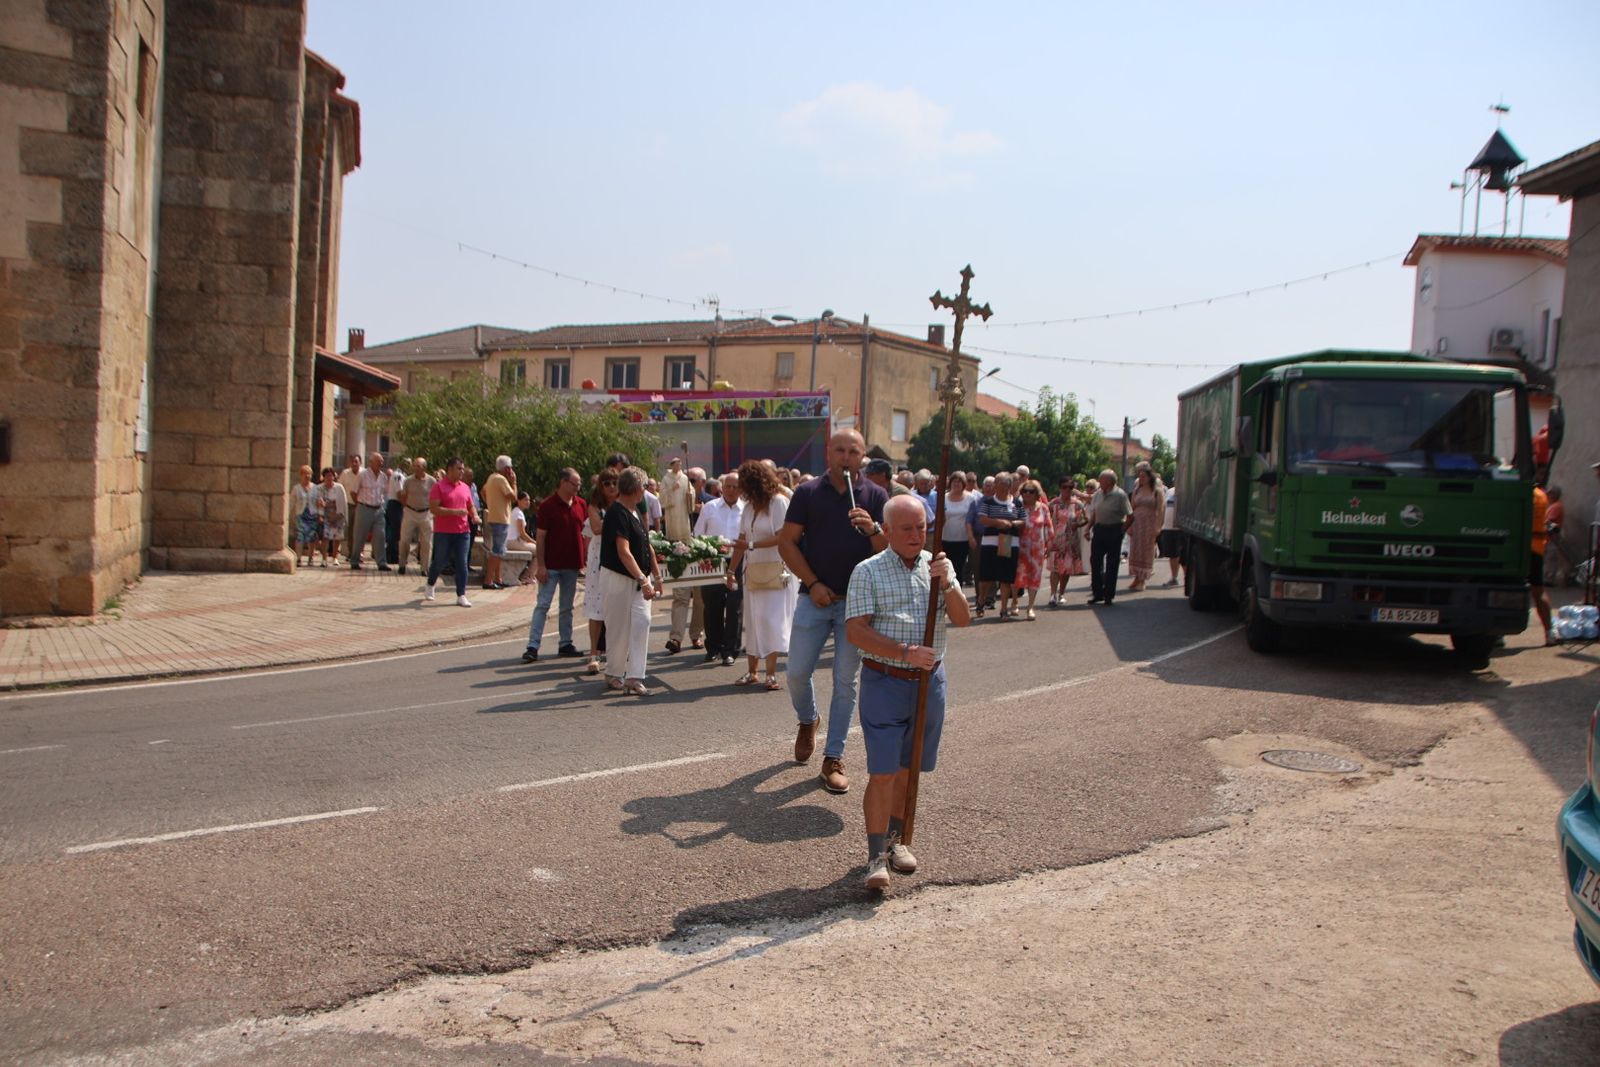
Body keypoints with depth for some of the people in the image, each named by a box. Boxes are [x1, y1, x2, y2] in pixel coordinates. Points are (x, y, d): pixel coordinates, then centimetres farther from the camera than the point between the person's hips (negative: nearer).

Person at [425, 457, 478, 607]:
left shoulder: (465, 487, 11)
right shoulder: (438, 486, -7)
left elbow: (471, 506, 23)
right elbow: (433, 508, -15)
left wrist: (474, 515, 0)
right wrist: (454, 512, -22)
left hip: (463, 532, 4)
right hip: (443, 532, -4)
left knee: (462, 564, 0)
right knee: (439, 562, 8)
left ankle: (461, 596, 3)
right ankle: (430, 586, 34)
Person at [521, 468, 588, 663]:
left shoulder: (581, 505, 5)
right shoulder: (547, 505, -10)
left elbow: (585, 532, 13)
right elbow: (540, 537, -10)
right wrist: (540, 565, -14)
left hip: (572, 565, 5)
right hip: (551, 565, -5)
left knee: (567, 607, 13)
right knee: (543, 605, -4)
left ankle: (565, 643, 21)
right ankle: (532, 646, -3)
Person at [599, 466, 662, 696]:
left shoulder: (635, 513, 13)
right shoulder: (617, 513, -15)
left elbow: (646, 547, 20)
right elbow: (624, 552, -23)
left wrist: (656, 576, 18)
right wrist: (643, 580, -28)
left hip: (639, 579, 8)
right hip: (619, 579, -8)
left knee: (642, 623, -4)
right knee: (619, 629, 3)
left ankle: (634, 678, -4)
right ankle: (614, 675, 20)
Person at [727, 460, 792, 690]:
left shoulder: (779, 502, -9)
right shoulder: (749, 506, 12)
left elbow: (781, 537, -16)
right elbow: (742, 539, 13)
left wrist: (751, 546, -22)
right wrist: (731, 569, 9)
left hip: (775, 570, -7)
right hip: (753, 571, 7)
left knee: (772, 618, -9)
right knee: (752, 620, 7)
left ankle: (771, 673, -7)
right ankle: (752, 670, 13)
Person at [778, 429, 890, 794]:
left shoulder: (876, 495, 3)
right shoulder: (808, 492, 2)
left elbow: (891, 549, 0)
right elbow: (787, 542, 0)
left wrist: (873, 528, -21)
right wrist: (813, 584, -8)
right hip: (815, 596, 0)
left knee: (845, 682, 2)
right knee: (797, 673, 3)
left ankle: (833, 759, 11)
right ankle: (807, 722, 35)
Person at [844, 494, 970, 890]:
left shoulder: (938, 566, 8)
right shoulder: (868, 572, -5)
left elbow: (962, 619, 1)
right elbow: (855, 631, -13)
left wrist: (947, 584, -17)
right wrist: (905, 653, -22)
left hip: (929, 680, 4)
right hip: (885, 682, -4)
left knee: (908, 768, 14)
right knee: (883, 772, -7)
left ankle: (893, 839, 30)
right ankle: (876, 856, 1)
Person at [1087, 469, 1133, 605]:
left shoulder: (1120, 495, -11)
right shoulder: (1098, 494, 6)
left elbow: (1130, 516, -10)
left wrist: (1121, 531, -10)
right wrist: (1089, 529, 6)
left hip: (1114, 530, -5)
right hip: (1099, 529, 5)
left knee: (1111, 564, 3)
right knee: (1095, 561, 5)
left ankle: (1109, 595, 12)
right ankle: (1097, 593, 17)